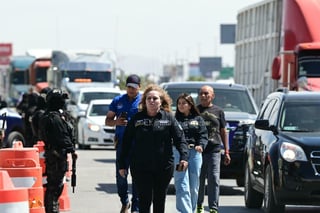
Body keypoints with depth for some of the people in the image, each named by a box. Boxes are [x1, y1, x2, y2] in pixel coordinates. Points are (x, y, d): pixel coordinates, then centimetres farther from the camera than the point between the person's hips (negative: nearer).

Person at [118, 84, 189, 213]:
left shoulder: (169, 118, 3)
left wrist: (184, 157, -17)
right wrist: (122, 164, 3)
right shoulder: (137, 119, 4)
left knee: (160, 201, 10)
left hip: (164, 168, 1)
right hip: (141, 168, -1)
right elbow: (126, 143, 6)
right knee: (144, 201, -4)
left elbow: (180, 139, -1)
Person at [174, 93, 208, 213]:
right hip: (179, 153, -2)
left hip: (195, 153, 2)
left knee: (194, 186, 6)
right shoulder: (175, 119, 8)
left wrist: (201, 145, -14)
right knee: (182, 186, -11)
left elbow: (203, 135, 5)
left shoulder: (198, 119, 14)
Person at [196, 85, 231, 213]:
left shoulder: (218, 111, 11)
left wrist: (226, 152, 10)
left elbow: (223, 132, 14)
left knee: (214, 180, -7)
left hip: (214, 151, 0)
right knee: (198, 180, 4)